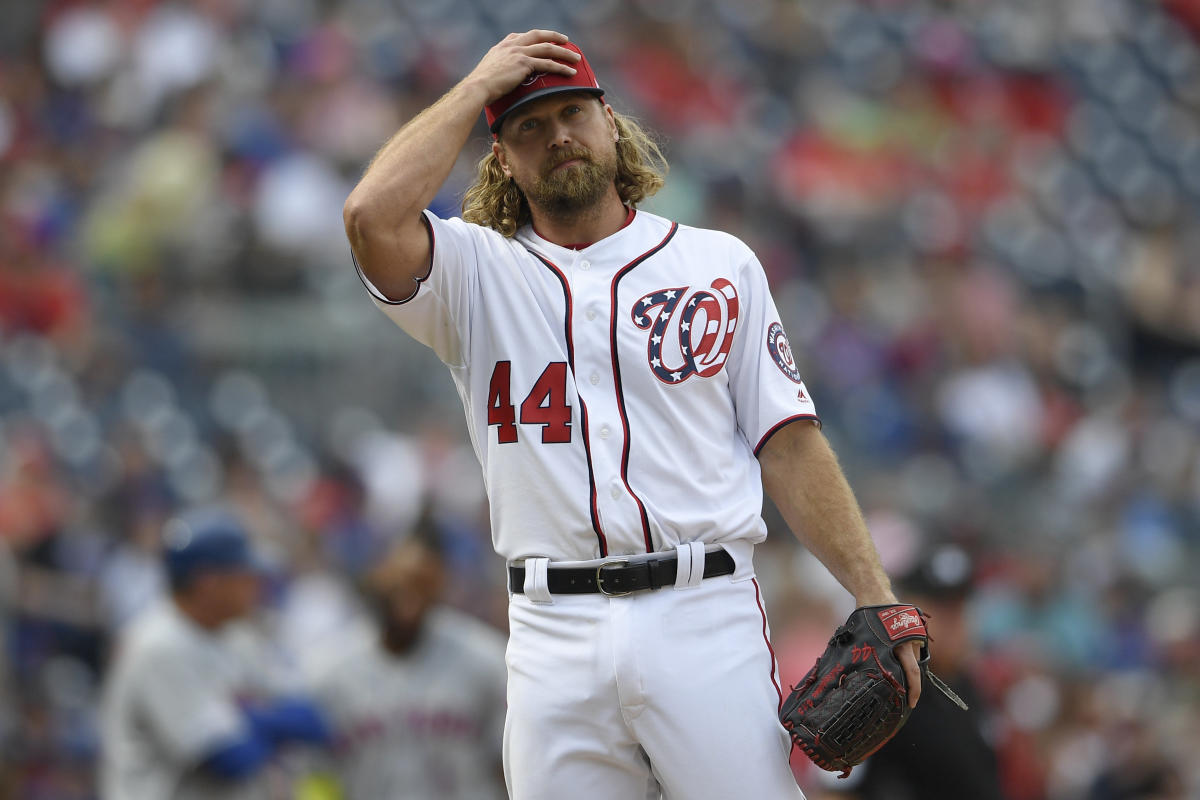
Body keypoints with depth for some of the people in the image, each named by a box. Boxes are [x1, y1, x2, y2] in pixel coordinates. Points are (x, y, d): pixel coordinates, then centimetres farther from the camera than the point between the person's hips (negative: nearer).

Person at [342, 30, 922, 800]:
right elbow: (374, 218, -10)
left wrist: (876, 598, -2)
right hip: (555, 638, 1)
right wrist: (478, 87, 1)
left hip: (706, 619, -1)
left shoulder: (720, 263, 13)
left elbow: (789, 444, 9)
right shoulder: (480, 274, 11)